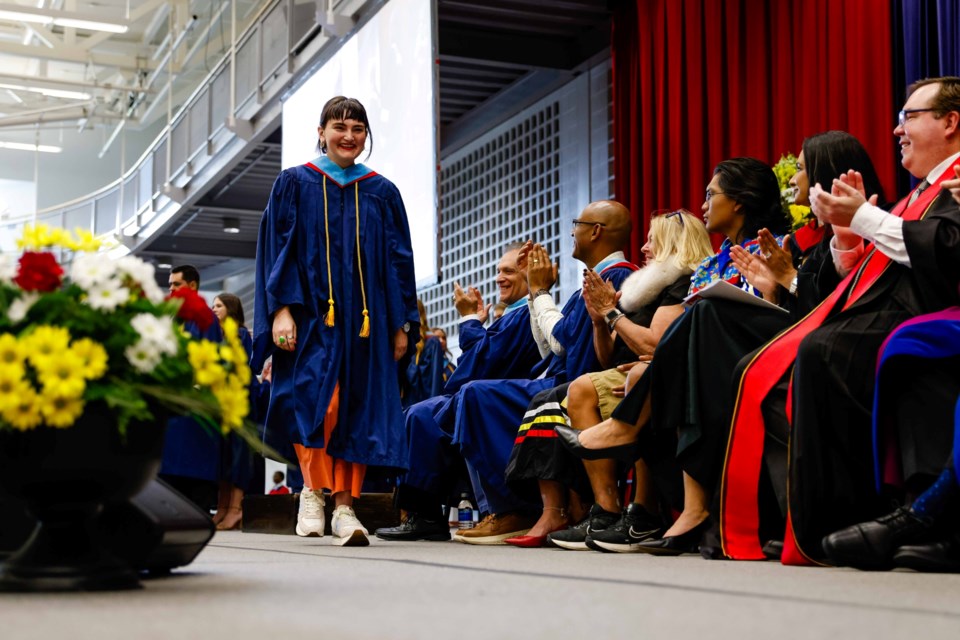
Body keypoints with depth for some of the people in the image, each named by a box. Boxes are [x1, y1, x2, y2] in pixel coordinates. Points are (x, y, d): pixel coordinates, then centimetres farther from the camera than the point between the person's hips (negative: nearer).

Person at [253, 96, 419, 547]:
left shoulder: (382, 194, 13)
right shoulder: (295, 184, 7)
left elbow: (399, 261, 12)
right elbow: (278, 250, 1)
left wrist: (402, 324, 5)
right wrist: (281, 309, -12)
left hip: (364, 318, 3)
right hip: (311, 314, -2)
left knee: (357, 408, -1)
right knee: (316, 399, -19)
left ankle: (344, 508, 4)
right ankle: (311, 492, -3)